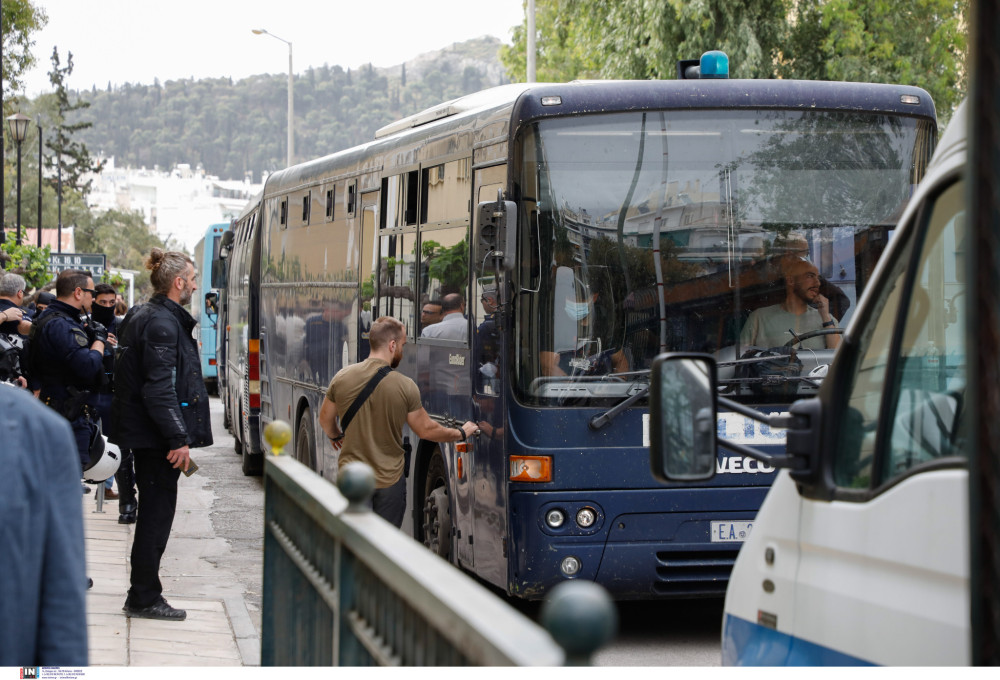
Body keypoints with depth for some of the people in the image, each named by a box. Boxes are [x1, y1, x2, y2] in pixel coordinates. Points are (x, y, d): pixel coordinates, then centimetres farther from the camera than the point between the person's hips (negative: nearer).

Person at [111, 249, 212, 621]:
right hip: (155, 434, -11)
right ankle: (144, 598, 1)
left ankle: (143, 594, 21)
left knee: (154, 511, 15)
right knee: (157, 511, -4)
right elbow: (160, 387, -23)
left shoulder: (140, 317, 16)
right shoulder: (162, 323, -17)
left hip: (143, 433, 11)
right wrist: (178, 439, -22)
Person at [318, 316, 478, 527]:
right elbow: (426, 430, -3)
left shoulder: (342, 378, -5)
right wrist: (462, 433, 14)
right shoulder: (405, 387, -13)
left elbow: (325, 420, 9)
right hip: (389, 480, -2)